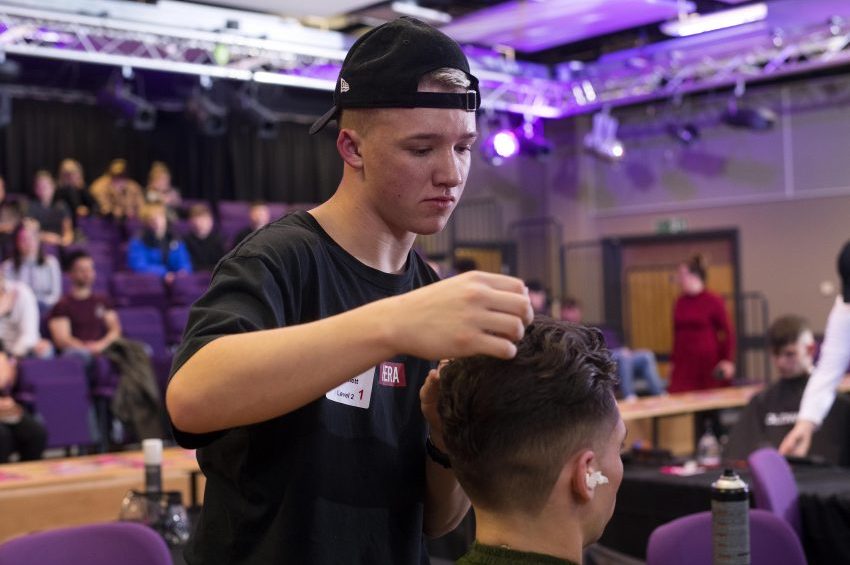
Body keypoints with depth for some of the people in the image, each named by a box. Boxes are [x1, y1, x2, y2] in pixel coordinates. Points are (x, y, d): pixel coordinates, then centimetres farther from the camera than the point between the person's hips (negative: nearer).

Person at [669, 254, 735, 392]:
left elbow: (728, 332, -4)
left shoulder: (713, 301, -6)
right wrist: (673, 361, 16)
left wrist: (728, 361, -11)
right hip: (684, 365, 4)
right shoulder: (680, 302, 7)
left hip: (709, 364, -4)